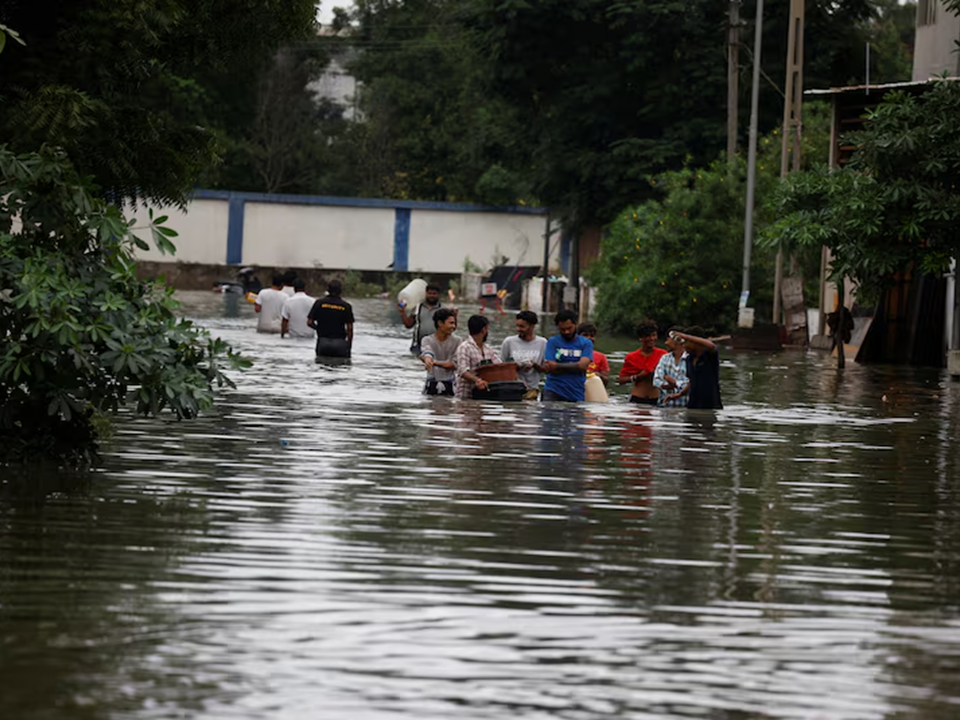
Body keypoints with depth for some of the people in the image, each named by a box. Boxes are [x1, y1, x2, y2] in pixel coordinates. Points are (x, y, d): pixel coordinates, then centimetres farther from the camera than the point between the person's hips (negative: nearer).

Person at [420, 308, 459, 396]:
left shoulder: (456, 341, 1)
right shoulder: (428, 340, 1)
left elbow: (455, 364, -6)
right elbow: (426, 352, -20)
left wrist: (435, 363, -20)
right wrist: (427, 360, -46)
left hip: (449, 386, 0)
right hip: (431, 385, 0)